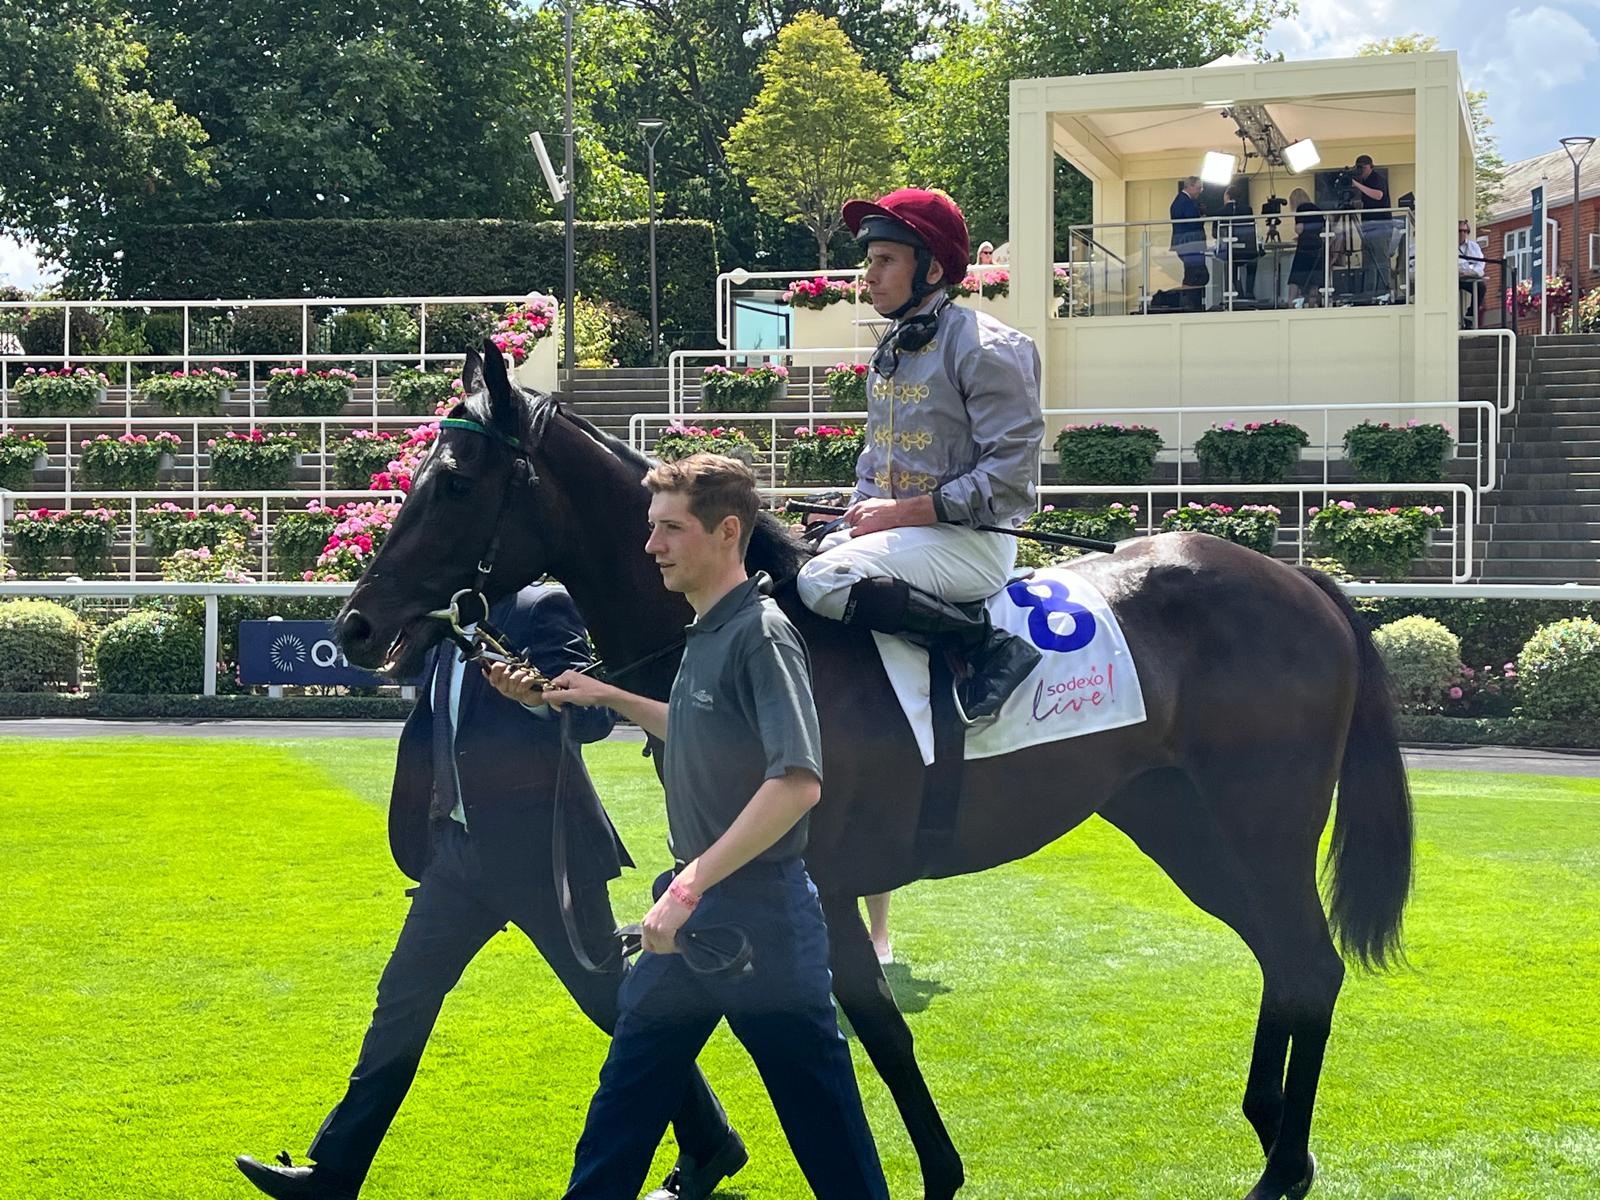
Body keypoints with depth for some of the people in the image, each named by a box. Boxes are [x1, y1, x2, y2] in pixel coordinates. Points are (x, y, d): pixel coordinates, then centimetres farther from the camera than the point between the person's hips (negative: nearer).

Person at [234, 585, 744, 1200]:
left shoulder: (540, 608, -9)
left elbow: (596, 716, -17)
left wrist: (534, 691, -33)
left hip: (539, 848, -8)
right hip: (464, 846, 8)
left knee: (613, 999, 2)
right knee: (402, 999, 7)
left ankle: (710, 1145, 18)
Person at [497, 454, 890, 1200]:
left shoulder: (761, 636, -18)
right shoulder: (704, 634, 10)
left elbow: (798, 782, -28)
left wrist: (691, 886, -28)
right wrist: (609, 698, 19)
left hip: (761, 914, -9)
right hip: (695, 911, 9)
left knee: (818, 1108, 1)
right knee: (626, 1091, 15)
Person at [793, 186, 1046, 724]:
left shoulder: (983, 347, -13)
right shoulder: (890, 352, 15)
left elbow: (1010, 475, -18)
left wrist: (904, 512, -19)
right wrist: (860, 515, 4)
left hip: (972, 540, -9)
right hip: (898, 531, 9)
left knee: (824, 580, -28)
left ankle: (989, 646, -21)